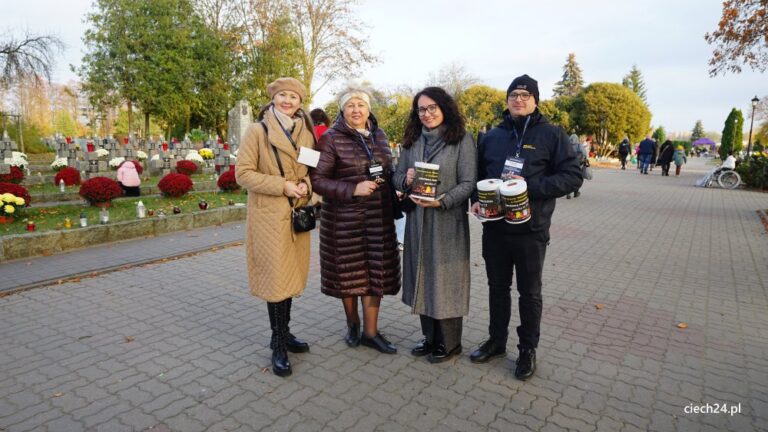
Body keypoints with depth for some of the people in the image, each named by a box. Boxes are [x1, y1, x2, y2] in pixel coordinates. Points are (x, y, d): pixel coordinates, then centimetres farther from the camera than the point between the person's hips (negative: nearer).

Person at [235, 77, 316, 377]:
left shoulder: (306, 132, 10)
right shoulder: (257, 131, -5)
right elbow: (243, 173, -9)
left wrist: (306, 184, -4)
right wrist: (283, 186, -17)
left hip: (297, 213, 5)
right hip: (269, 215, -5)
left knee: (291, 275, 12)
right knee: (276, 278, -1)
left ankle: (284, 333, 29)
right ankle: (278, 345, 14)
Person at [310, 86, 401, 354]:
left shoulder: (379, 135, 11)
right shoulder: (331, 138, -5)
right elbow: (317, 179, -10)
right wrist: (353, 189, -19)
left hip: (378, 216, 4)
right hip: (345, 218, -4)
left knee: (376, 271, 6)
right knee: (349, 272, 7)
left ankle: (370, 331, 20)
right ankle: (352, 323, 32)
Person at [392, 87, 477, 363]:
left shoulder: (462, 140, -5)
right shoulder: (412, 141, 11)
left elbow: (468, 183, -10)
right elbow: (397, 177, 11)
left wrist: (442, 201, -24)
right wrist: (405, 179, -12)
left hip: (448, 221, -5)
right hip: (417, 221, 5)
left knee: (445, 280, 4)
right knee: (422, 278, 12)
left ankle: (449, 343, 22)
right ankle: (430, 337, 30)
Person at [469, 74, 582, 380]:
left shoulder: (551, 134, -4)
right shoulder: (492, 136, 9)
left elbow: (573, 176, -9)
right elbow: (479, 173, 16)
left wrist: (530, 185, -21)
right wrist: (477, 199, -4)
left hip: (531, 230, -3)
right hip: (494, 227, 4)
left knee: (530, 292, 11)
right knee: (497, 286, 17)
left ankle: (528, 349, 28)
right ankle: (496, 340, 34)